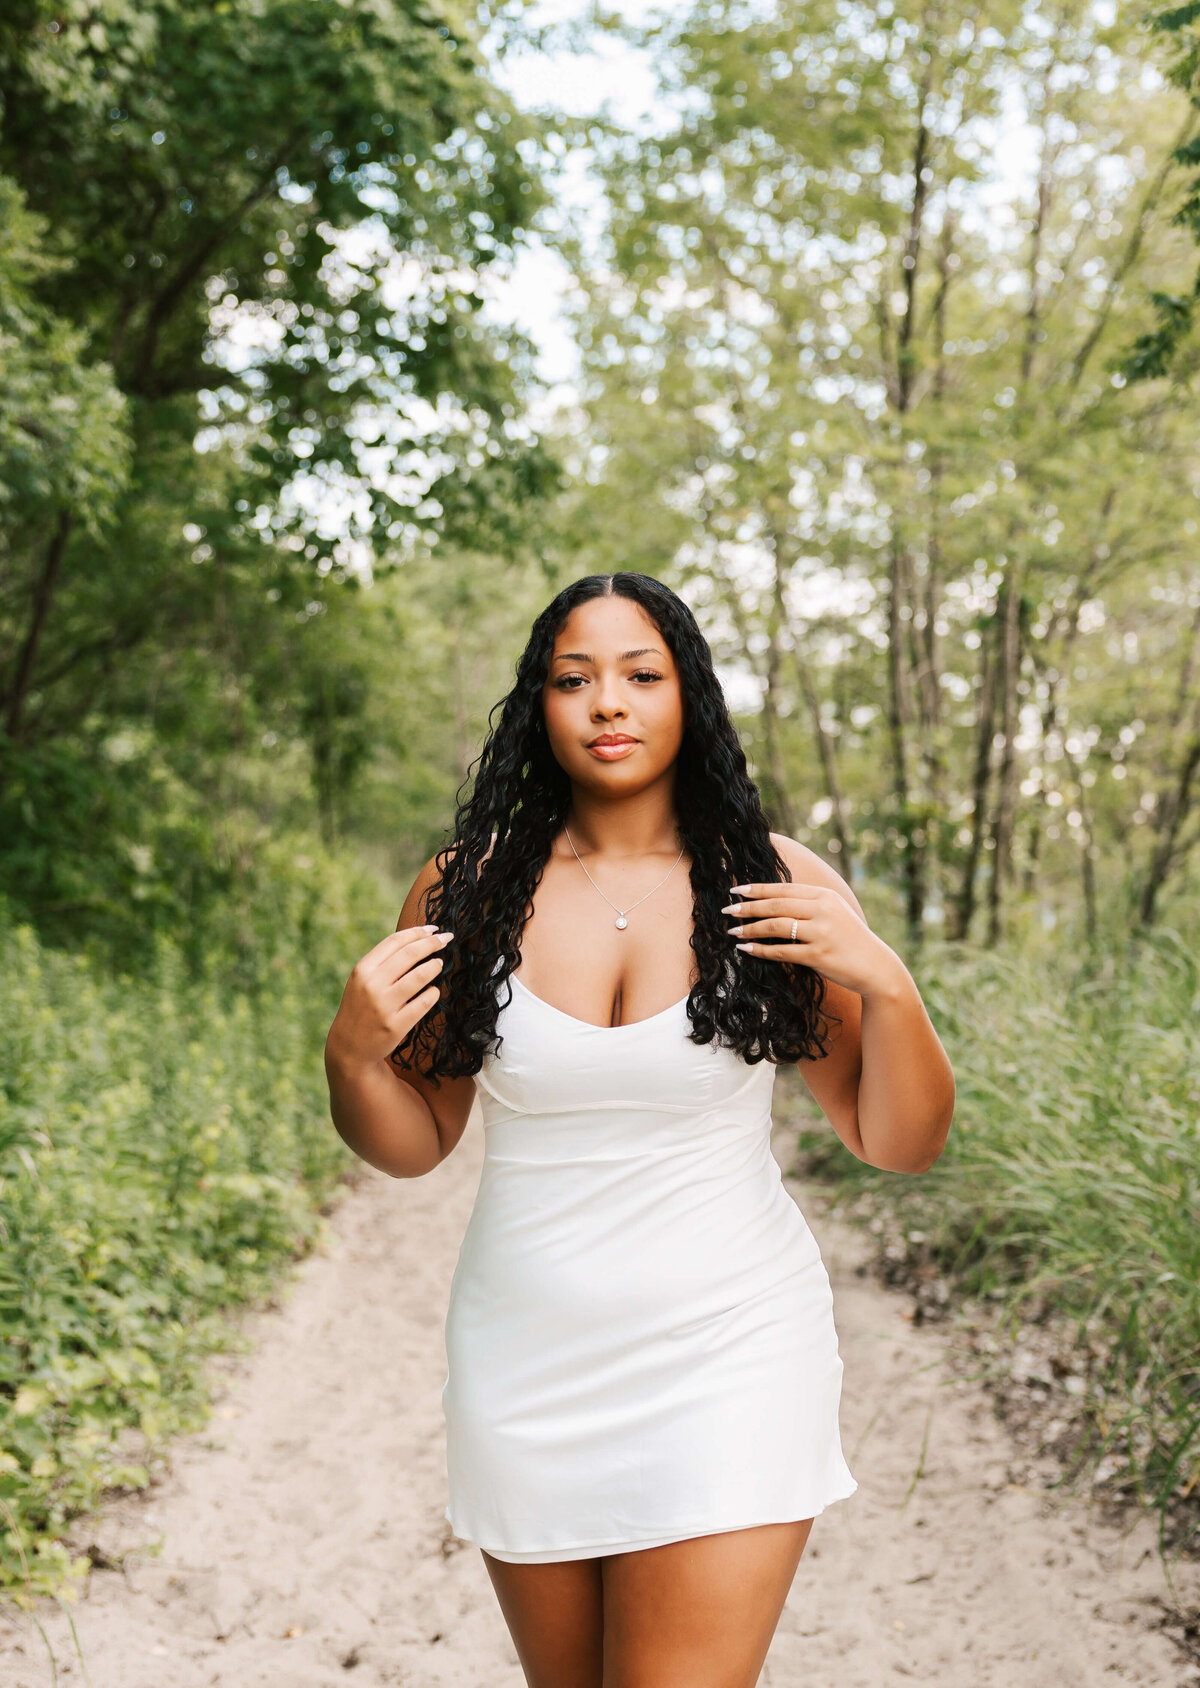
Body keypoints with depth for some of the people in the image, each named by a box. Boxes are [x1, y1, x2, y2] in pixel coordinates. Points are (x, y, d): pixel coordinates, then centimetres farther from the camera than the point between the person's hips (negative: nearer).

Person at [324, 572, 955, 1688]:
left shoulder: (779, 886, -5)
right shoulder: (466, 891, -2)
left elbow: (899, 1145, -1)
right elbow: (414, 1146, 6)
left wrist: (887, 986, -18)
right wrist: (352, 1055, -14)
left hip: (725, 1361, -2)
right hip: (525, 1373, 2)